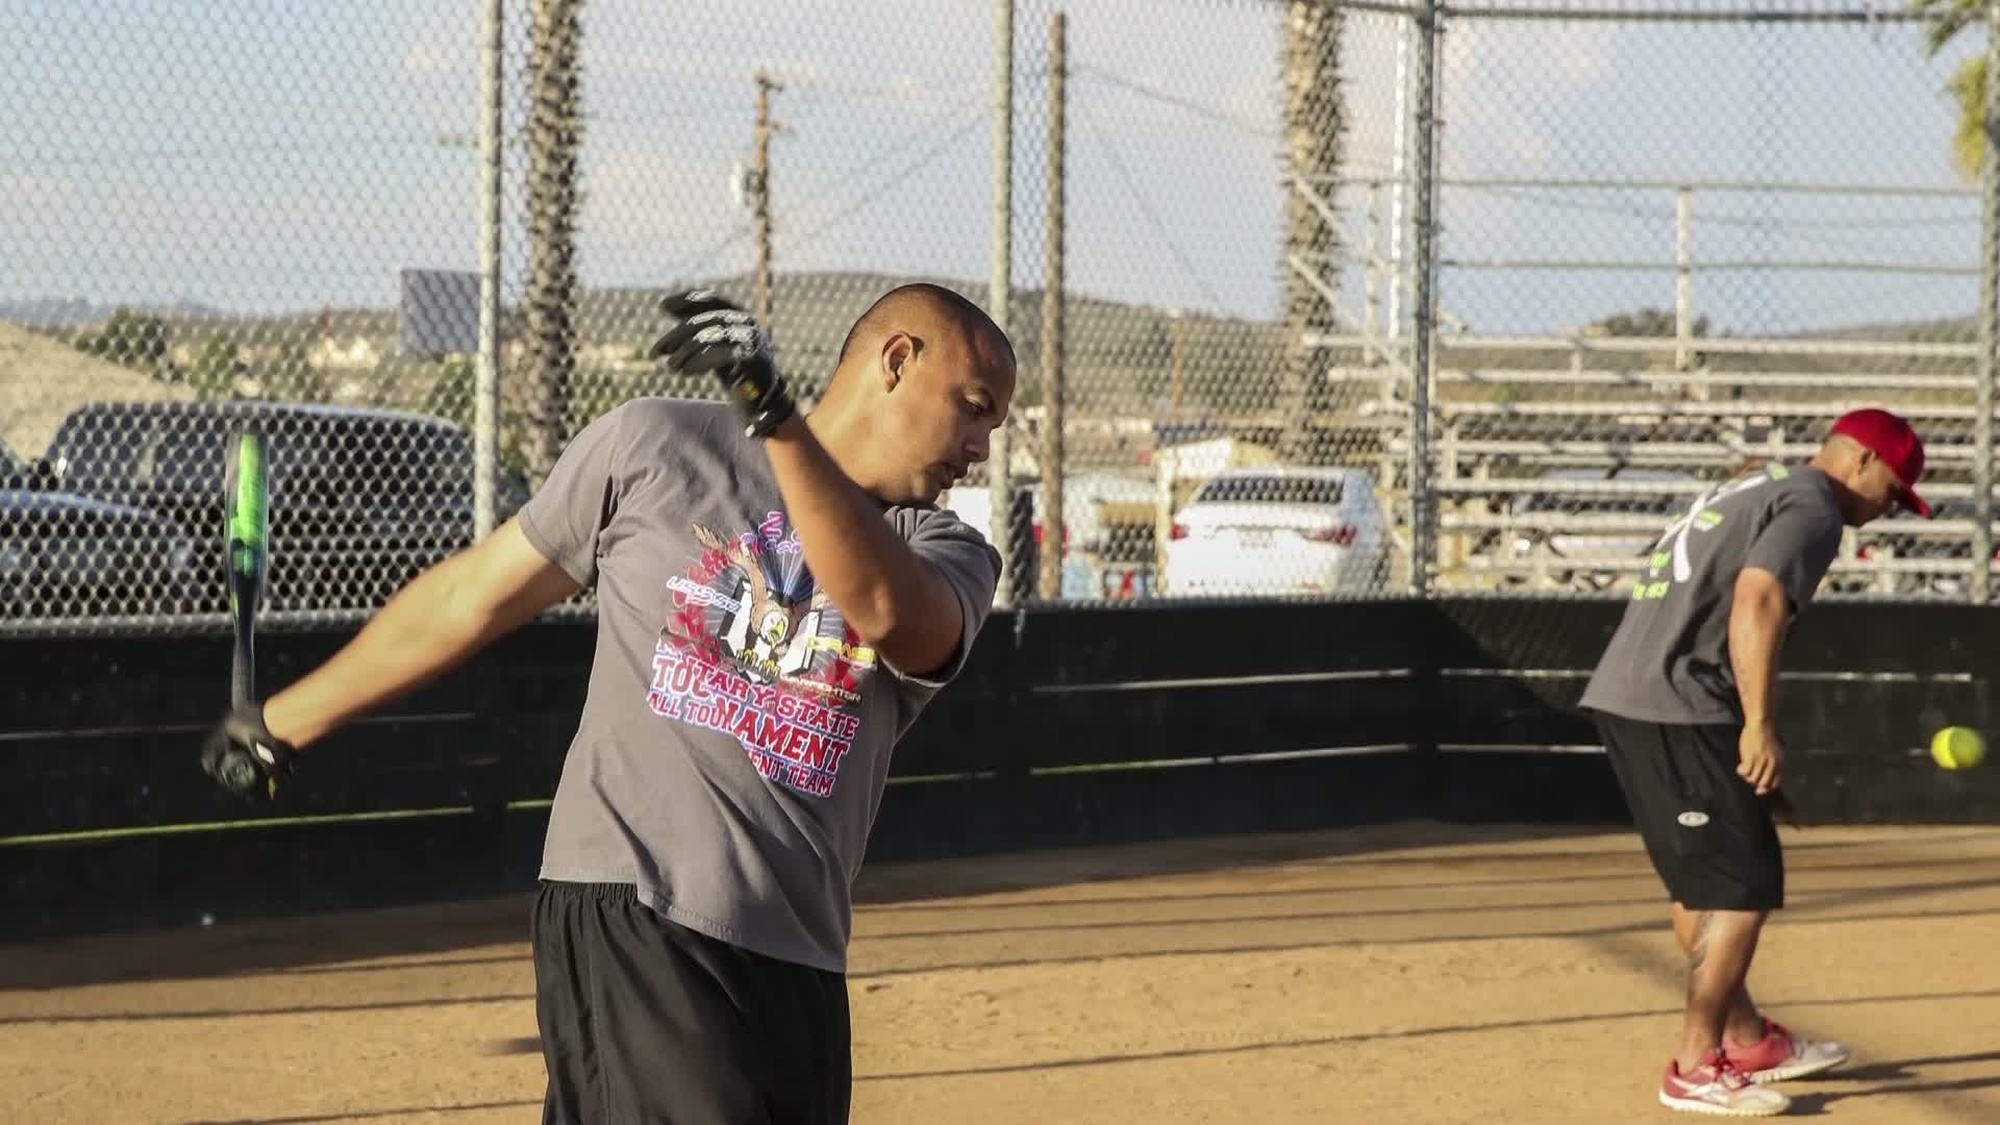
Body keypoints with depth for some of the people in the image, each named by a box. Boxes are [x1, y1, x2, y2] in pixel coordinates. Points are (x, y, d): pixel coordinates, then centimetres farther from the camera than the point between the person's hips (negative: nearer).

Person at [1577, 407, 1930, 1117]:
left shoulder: (1749, 492, 25)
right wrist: (1759, 725, -24)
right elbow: (1756, 597, -21)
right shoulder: (1811, 507, -5)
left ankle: (1746, 1040, 30)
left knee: (1701, 880, 19)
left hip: (1620, 695, 10)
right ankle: (1695, 1067, -6)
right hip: (1678, 709, -10)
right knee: (1743, 885, -6)